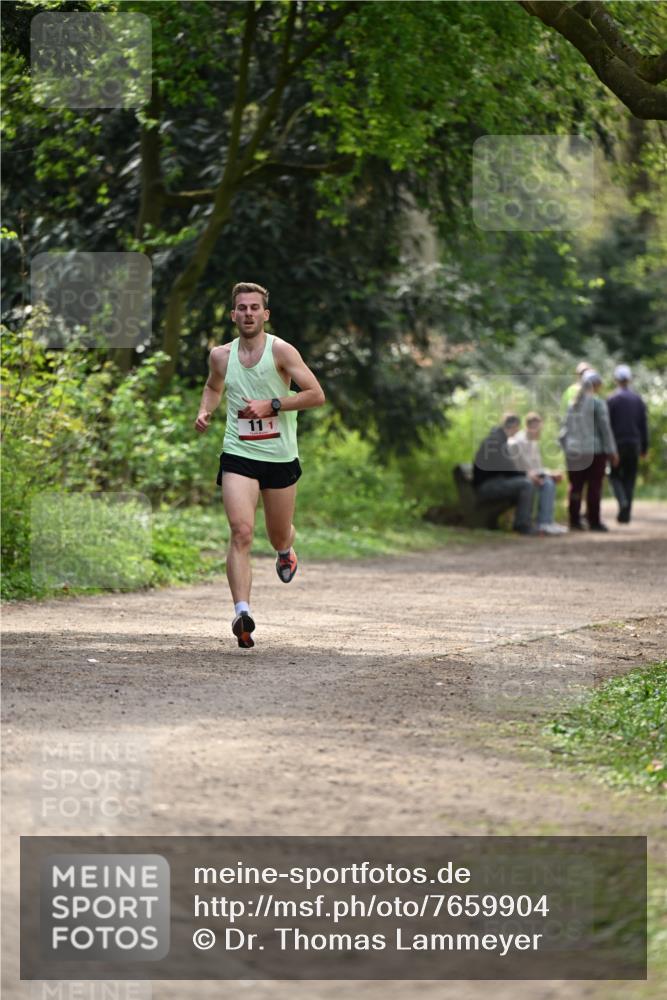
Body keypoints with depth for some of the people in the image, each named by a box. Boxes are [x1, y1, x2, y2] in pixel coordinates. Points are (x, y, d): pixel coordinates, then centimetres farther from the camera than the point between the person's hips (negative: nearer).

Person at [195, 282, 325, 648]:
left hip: (280, 456, -1)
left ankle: (285, 552, 55)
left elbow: (316, 394, -10)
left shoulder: (280, 351, -8)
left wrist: (271, 405, -19)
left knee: (279, 537, 15)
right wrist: (204, 412, 6)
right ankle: (242, 612, -28)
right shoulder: (221, 356, 4)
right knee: (241, 532, -19)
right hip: (238, 455, 1)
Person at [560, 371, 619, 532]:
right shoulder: (597, 403, -9)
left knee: (575, 487, 8)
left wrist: (566, 447, 15)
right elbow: (605, 428, -9)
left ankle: (574, 521, 7)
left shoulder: (573, 404, 8)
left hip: (574, 452, 5)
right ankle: (594, 522, 0)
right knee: (594, 487, -1)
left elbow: (565, 428, 9)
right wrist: (611, 451, -4)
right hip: (594, 451, -5)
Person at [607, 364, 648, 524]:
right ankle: (625, 514, 7)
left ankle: (622, 501, -19)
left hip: (617, 444, -3)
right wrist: (644, 447, 13)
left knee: (615, 476, 8)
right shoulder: (638, 400, 5)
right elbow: (643, 425, 7)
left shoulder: (611, 400, -8)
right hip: (634, 443, 3)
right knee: (629, 478, 8)